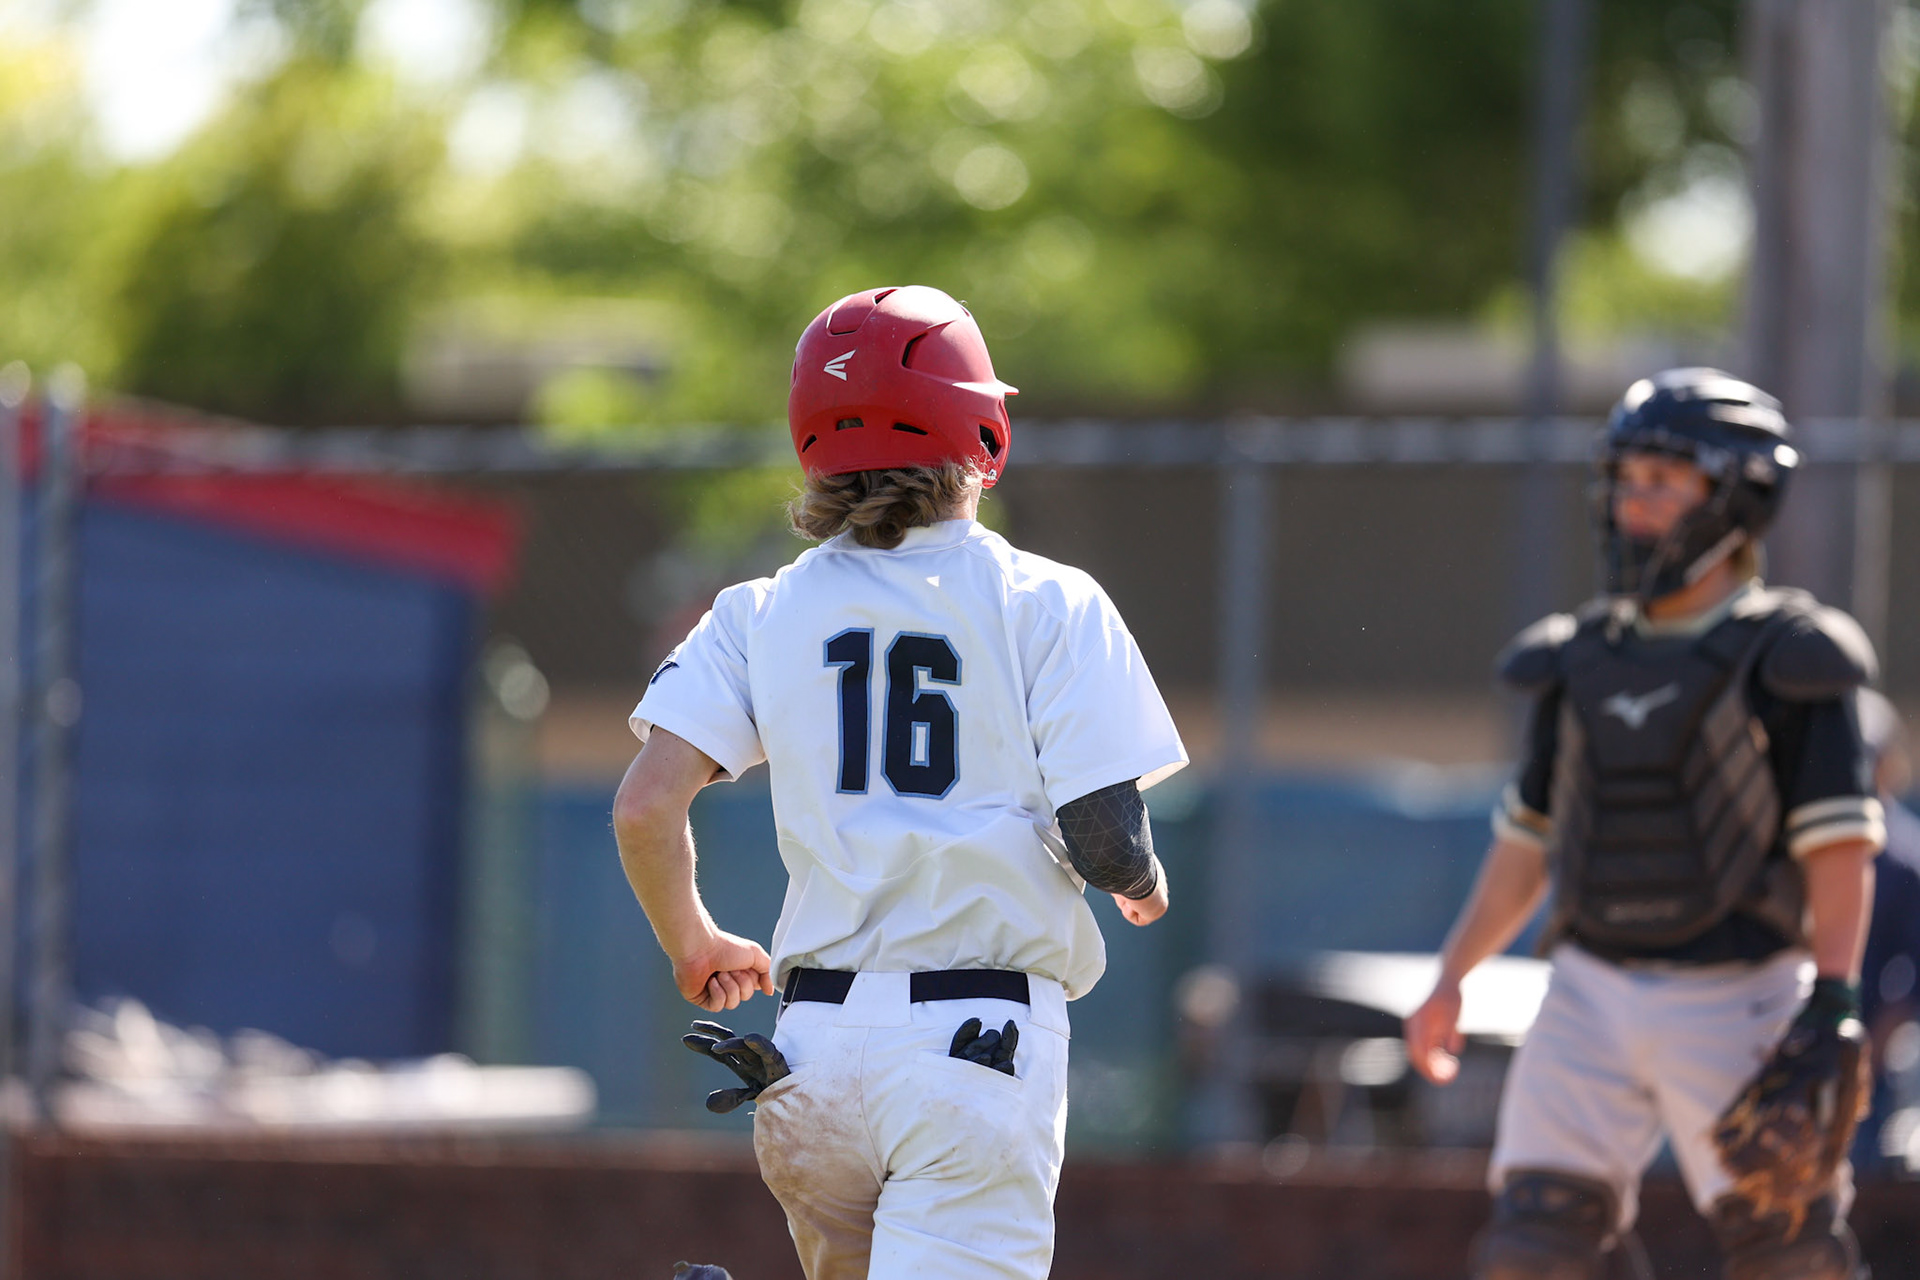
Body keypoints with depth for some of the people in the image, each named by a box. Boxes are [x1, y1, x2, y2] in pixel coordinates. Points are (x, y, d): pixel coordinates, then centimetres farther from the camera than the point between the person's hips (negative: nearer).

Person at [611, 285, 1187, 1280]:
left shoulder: (761, 615, 8)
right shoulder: (1046, 607, -1)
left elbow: (643, 808, -2)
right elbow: (1106, 845, -6)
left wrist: (692, 945, 17)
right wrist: (1145, 886, 18)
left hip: (818, 1044, 4)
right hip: (984, 1044, -4)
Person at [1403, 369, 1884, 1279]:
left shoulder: (1785, 663, -2)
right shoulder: (1581, 661, 13)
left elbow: (1839, 846, -7)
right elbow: (1527, 843, 19)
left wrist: (1832, 1001, -17)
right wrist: (1450, 982, 14)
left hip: (1736, 1005, -4)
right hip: (1591, 996, 5)